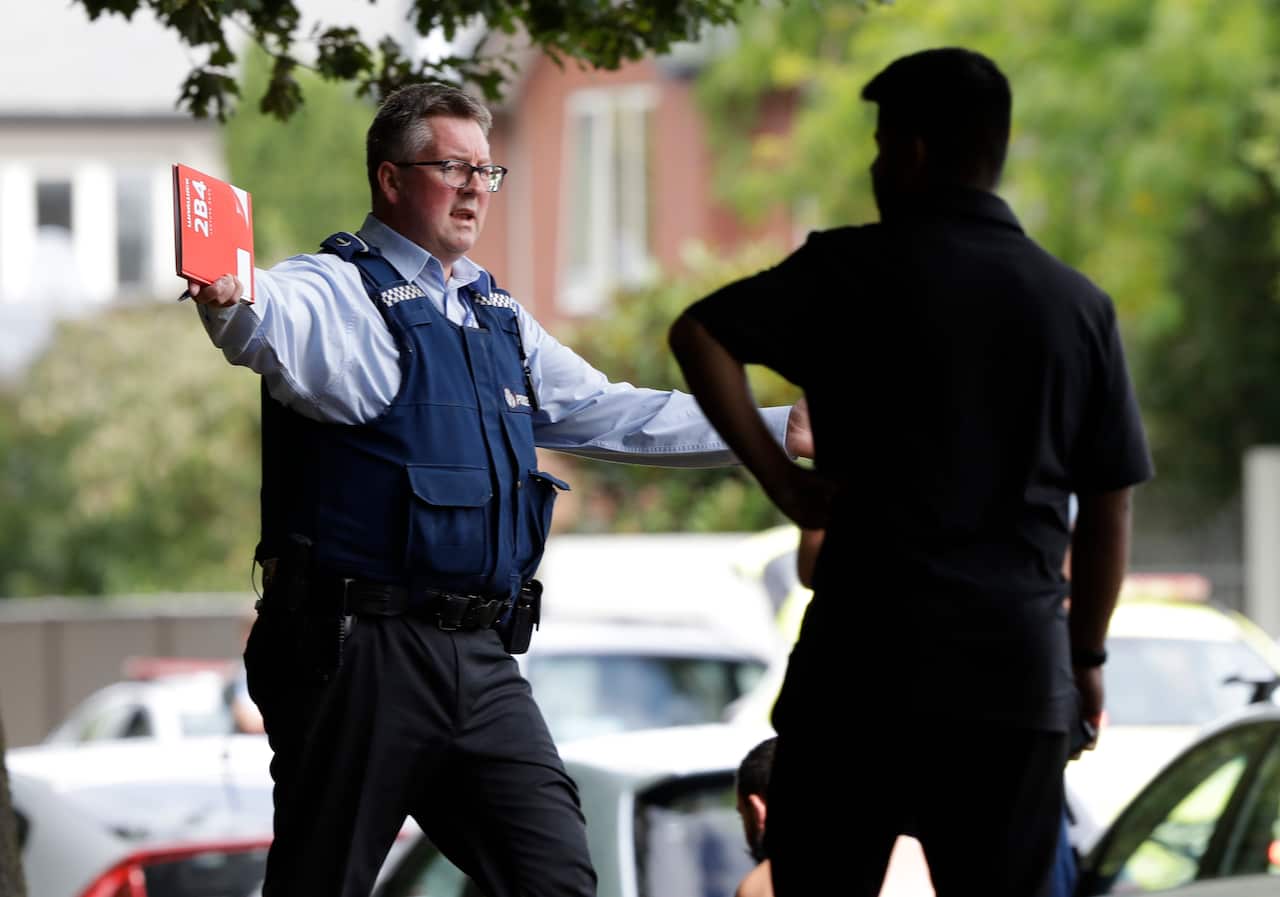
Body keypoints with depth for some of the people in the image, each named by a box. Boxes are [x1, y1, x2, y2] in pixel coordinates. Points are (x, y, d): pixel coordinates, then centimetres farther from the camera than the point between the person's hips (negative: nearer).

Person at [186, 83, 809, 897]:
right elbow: (275, 327, -29)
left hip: (481, 658, 7)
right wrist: (227, 303, -54)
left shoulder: (499, 317, 19)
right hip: (362, 650, -7)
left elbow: (613, 416, 27)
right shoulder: (342, 293, -5)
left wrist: (779, 430, 25)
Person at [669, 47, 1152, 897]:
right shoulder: (1081, 306, 8)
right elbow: (1110, 509, 9)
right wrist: (1086, 654, 17)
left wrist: (778, 475, -9)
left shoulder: (857, 270, -1)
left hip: (868, 652, -3)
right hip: (1019, 667, 3)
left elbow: (699, 333, -13)